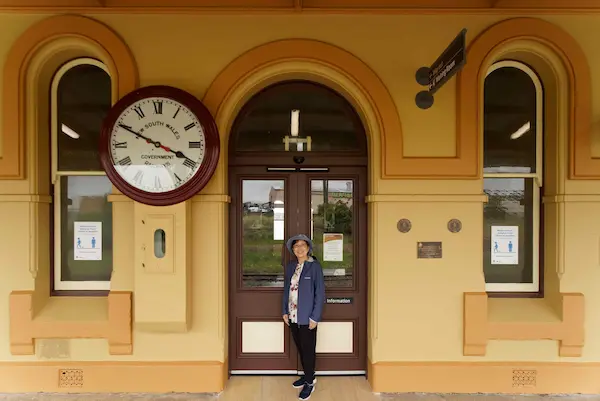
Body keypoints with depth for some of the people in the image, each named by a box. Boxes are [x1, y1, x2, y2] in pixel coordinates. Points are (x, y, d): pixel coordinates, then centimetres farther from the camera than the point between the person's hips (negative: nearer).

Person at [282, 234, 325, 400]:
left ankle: (310, 382, 23)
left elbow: (320, 293, -11)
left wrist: (315, 317, -14)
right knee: (300, 348, 17)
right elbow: (286, 290, 12)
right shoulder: (290, 266, 6)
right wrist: (285, 311, 7)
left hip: (307, 317, -5)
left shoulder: (314, 266, -10)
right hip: (293, 316, 5)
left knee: (308, 350, 7)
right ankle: (308, 376, 35)